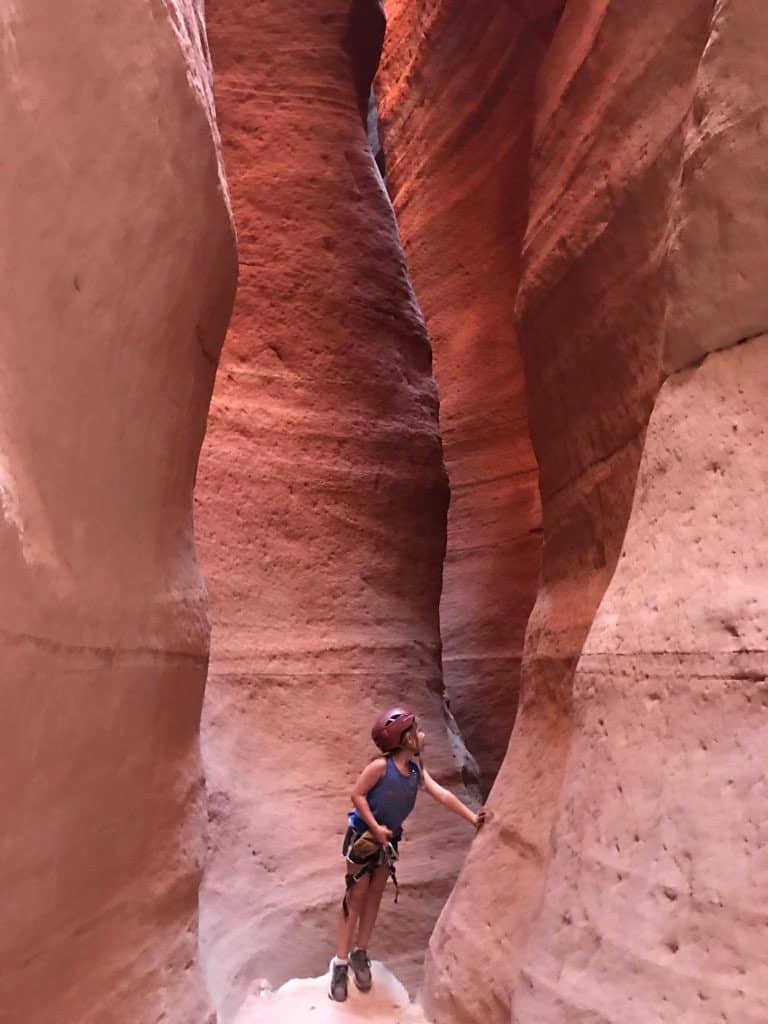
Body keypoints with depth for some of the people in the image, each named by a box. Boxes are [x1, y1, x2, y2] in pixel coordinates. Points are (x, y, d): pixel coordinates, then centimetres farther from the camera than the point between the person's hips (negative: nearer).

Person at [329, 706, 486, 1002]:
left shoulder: (417, 770, -7)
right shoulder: (381, 766, -26)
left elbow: (443, 795, -13)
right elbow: (357, 794, -21)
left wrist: (472, 817, -21)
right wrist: (375, 827, -23)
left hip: (389, 840, 6)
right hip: (364, 836, -6)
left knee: (375, 895, 15)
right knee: (356, 896, 1)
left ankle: (360, 953, 31)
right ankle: (340, 963, 12)